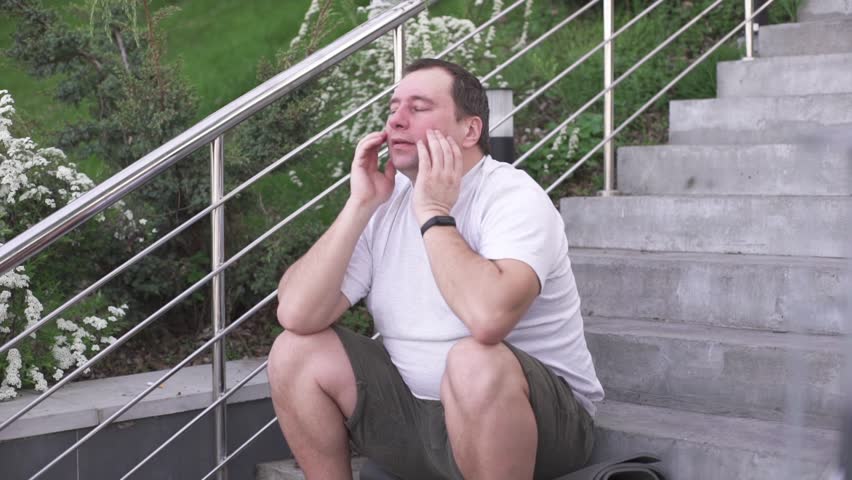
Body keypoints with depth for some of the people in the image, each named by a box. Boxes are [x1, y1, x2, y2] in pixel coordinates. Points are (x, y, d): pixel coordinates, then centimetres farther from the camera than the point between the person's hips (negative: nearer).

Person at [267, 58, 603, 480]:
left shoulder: (514, 197, -17)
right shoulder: (383, 202, 0)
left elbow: (488, 317, -38)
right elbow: (296, 315, -10)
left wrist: (434, 214, -24)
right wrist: (359, 205, -15)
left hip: (537, 415, -6)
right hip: (417, 411, 6)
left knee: (474, 363, -36)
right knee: (296, 351, -6)